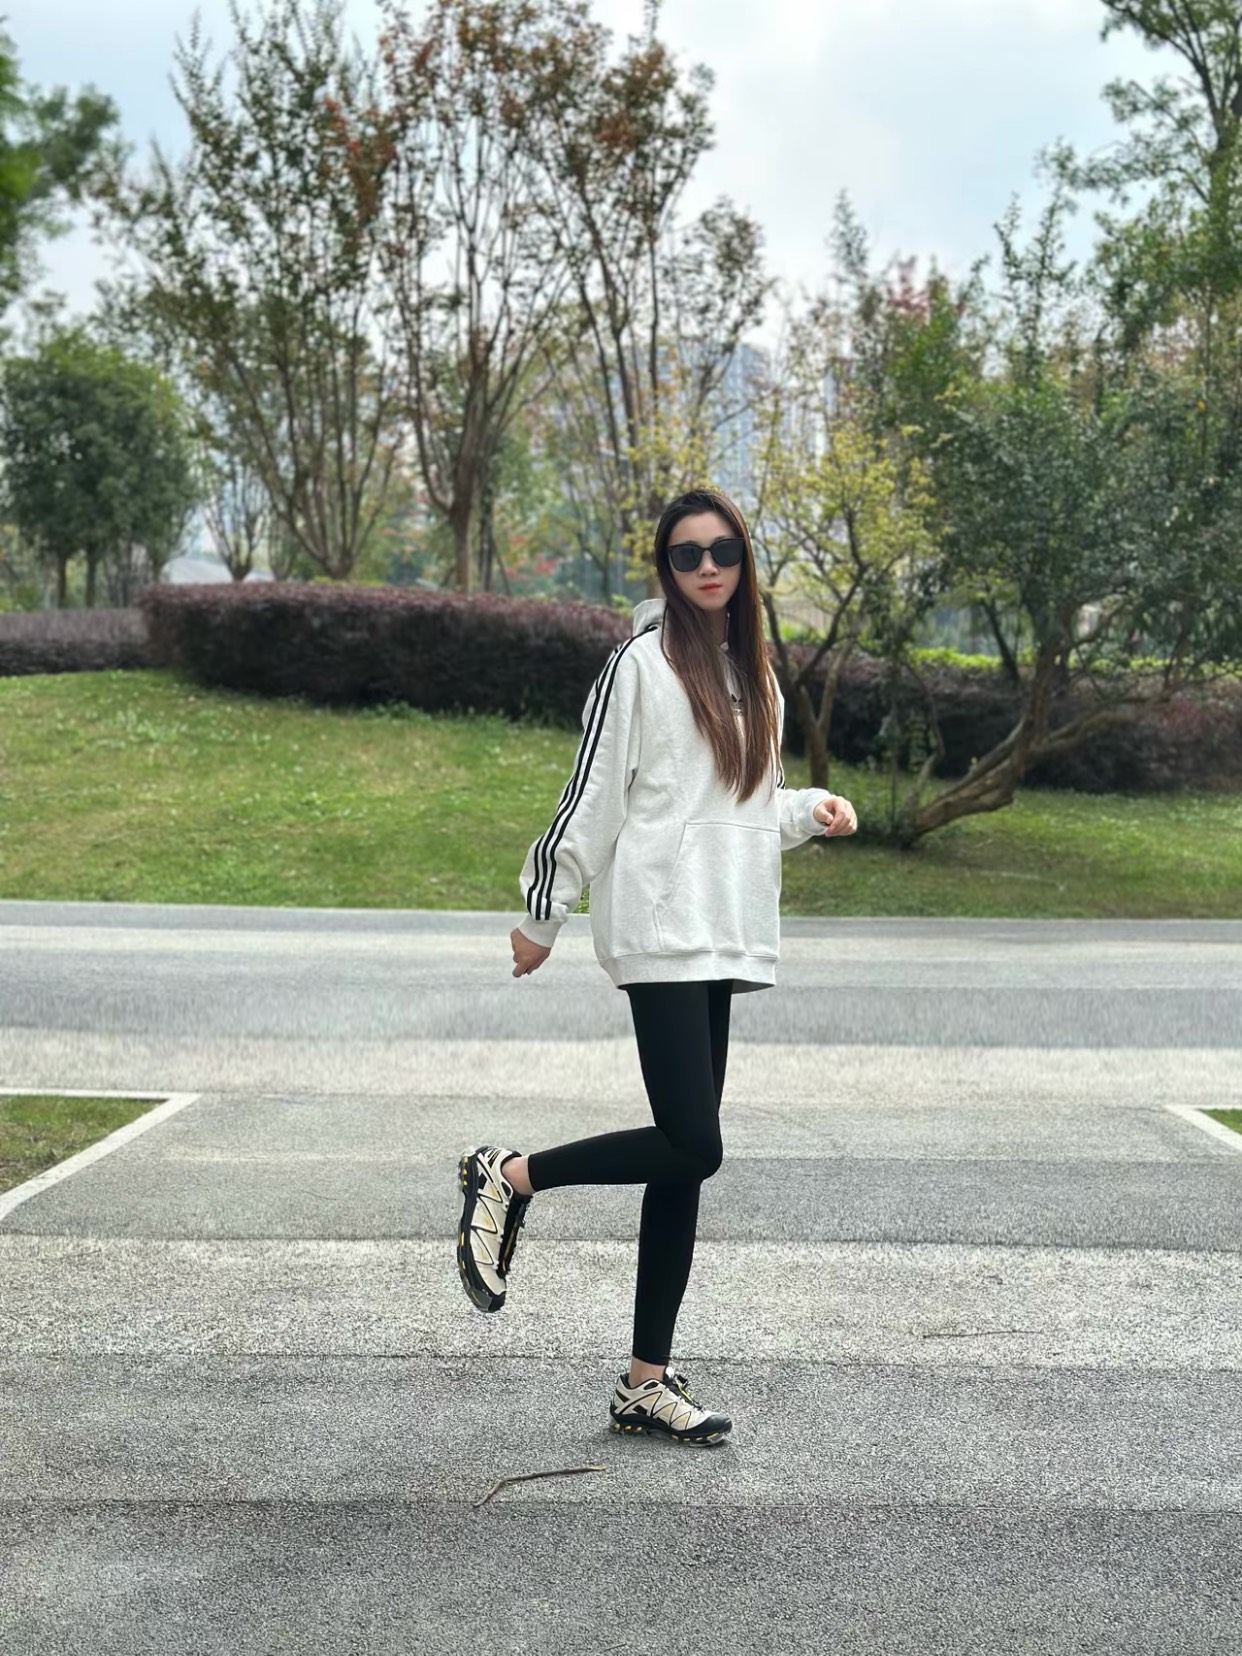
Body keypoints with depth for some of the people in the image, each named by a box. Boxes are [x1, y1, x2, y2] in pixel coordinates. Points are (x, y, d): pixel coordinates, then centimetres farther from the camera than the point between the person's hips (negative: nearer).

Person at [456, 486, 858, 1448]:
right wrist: (543, 914, -5)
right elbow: (591, 795, -5)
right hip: (660, 928, -7)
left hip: (725, 935, 7)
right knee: (694, 1147, -15)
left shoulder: (754, 675, 18)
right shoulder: (642, 663, -5)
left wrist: (813, 809, 7)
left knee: (685, 1162, 5)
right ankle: (509, 1179, 6)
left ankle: (649, 1383, 11)